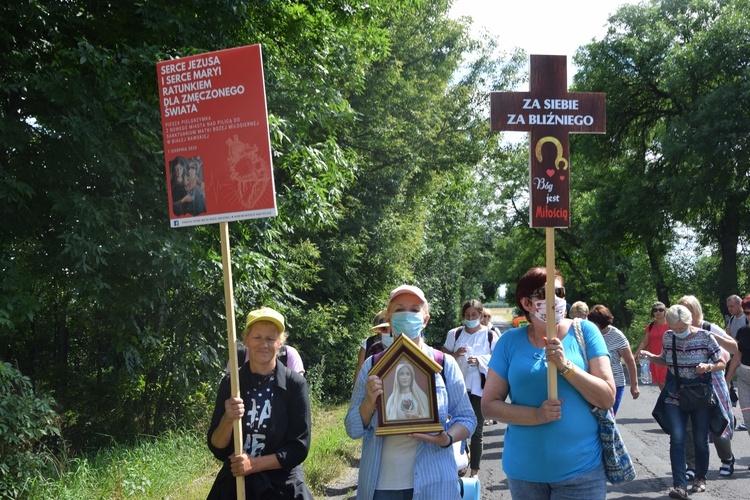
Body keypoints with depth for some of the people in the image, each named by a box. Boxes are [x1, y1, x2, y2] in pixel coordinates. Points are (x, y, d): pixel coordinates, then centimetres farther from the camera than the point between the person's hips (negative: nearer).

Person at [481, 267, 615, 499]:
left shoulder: (584, 331, -4)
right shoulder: (510, 341, -2)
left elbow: (608, 398, -8)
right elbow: (489, 404, -3)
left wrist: (565, 365, -21)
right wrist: (537, 415, -17)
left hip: (581, 469, -1)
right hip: (523, 470, 1)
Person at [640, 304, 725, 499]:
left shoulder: (705, 337, -11)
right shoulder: (668, 337, -3)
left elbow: (721, 363, -4)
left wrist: (708, 367, -25)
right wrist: (651, 357, -7)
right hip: (675, 396, 2)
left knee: (700, 440, 8)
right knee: (677, 439, -10)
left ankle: (700, 478, 31)